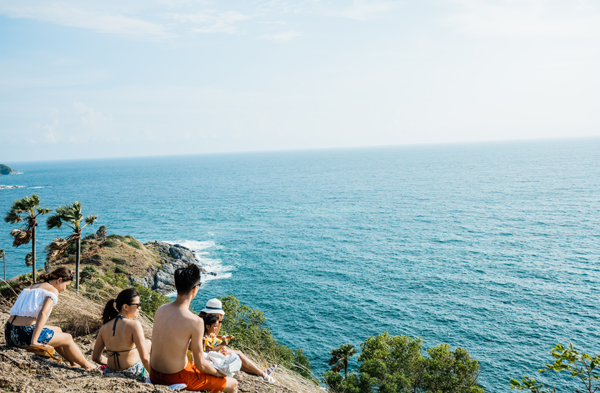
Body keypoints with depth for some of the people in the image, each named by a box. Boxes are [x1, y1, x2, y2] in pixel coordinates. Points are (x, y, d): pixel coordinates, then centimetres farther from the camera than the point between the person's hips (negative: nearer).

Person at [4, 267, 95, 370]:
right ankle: (87, 366, 24)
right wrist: (34, 341, -24)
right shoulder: (53, 290, -5)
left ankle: (74, 362, 40)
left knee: (58, 330, 28)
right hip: (25, 334, -9)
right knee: (67, 338, 11)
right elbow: (43, 314, -21)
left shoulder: (30, 287, 20)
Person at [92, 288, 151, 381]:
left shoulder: (104, 327, -3)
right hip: (133, 375, -6)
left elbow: (95, 357, 5)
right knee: (148, 343, 22)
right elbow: (145, 358, -23)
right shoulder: (134, 325, -20)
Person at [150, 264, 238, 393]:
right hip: (176, 379, -7)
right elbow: (200, 364, -17)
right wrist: (219, 373, 1)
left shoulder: (160, 310, -5)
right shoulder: (195, 322, -25)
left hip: (155, 377, 7)